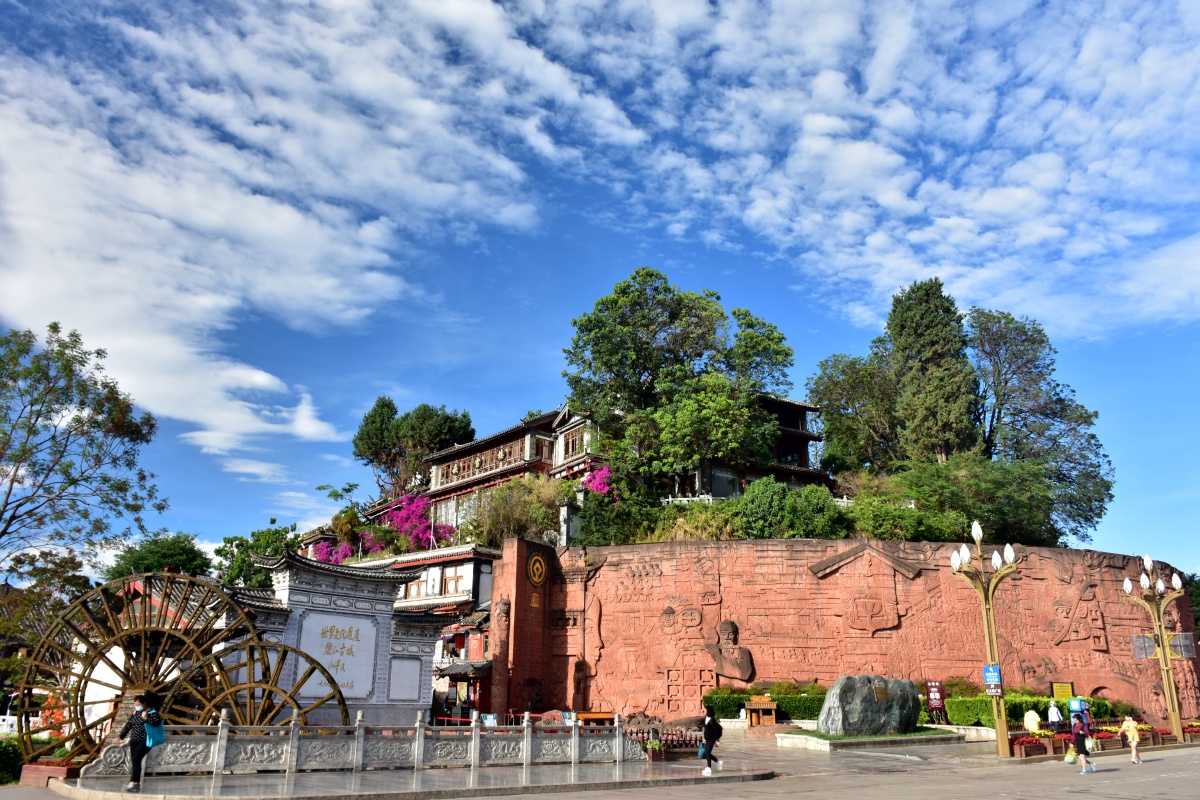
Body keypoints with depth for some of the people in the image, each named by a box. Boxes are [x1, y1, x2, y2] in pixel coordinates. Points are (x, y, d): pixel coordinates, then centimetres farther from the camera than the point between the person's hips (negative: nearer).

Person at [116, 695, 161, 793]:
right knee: (134, 761, -1)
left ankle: (133, 783, -18)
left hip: (145, 740, -6)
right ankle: (137, 784, 4)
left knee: (136, 759, -19)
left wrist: (146, 718, -27)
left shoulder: (152, 712, -4)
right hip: (134, 740, 6)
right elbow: (128, 725, 16)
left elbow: (157, 723, -16)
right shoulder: (134, 713, 15)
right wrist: (121, 735, 8)